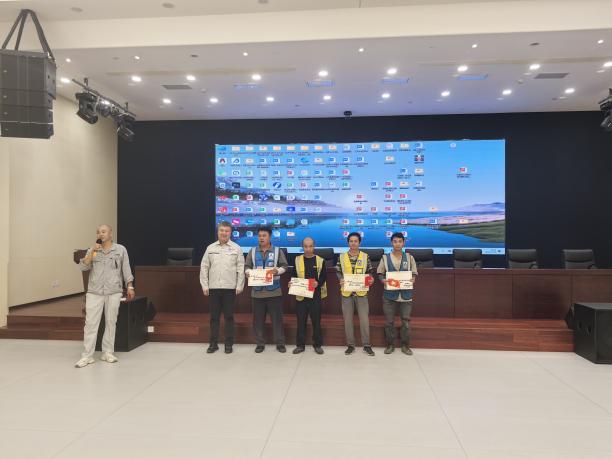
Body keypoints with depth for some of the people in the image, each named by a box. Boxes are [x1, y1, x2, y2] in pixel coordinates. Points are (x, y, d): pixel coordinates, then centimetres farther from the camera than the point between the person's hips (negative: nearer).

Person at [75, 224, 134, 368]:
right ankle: (87, 355, 5)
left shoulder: (121, 249, 5)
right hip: (94, 292, 1)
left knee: (111, 323, 6)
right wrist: (92, 252, -14)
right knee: (90, 323, -2)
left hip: (114, 292, -1)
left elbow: (126, 269, 4)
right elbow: (83, 267, -4)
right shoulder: (92, 250, 9)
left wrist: (130, 287, -2)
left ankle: (108, 353, 16)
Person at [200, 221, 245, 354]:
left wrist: (239, 286, -6)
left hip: (229, 288, -2)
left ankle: (229, 344, 15)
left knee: (229, 317, 5)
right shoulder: (210, 248, 7)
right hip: (213, 287, 2)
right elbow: (204, 267, 7)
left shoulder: (236, 248, 1)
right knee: (214, 317, 8)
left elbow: (241, 268, -1)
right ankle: (213, 343, 19)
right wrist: (204, 285, 2)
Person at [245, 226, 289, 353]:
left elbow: (284, 266, 2)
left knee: (277, 318, 2)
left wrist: (278, 271, -18)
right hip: (257, 291, 2)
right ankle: (260, 343, 19)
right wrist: (248, 272, -14)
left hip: (274, 291, -2)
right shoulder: (252, 251, 9)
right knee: (258, 319, 7)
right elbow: (247, 266, 8)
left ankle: (280, 343, 13)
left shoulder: (278, 251, 4)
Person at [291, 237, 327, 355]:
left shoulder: (320, 260, 3)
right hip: (301, 295, 1)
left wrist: (318, 283, -17)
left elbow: (324, 276, 2)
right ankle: (300, 345, 17)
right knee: (301, 321, 6)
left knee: (316, 321, 7)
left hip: (315, 295, -1)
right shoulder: (297, 260, 5)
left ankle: (317, 344, 19)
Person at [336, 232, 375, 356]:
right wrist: (340, 280, -14)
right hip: (347, 292, 1)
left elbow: (369, 272, 7)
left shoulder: (365, 256, 2)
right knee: (348, 320, 7)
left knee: (364, 319, 1)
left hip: (361, 292, -1)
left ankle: (367, 345, 15)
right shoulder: (342, 257, 2)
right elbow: (338, 272, 6)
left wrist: (370, 279, -13)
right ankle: (350, 345, 19)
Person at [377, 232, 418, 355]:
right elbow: (380, 274, 6)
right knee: (389, 322, 5)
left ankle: (405, 345, 20)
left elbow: (414, 274, 9)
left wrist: (412, 279, -12)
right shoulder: (385, 258, 2)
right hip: (389, 294, 0)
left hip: (406, 294, 1)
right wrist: (383, 280, -14)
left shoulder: (409, 257, 5)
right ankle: (390, 344, 19)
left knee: (406, 321, 5)